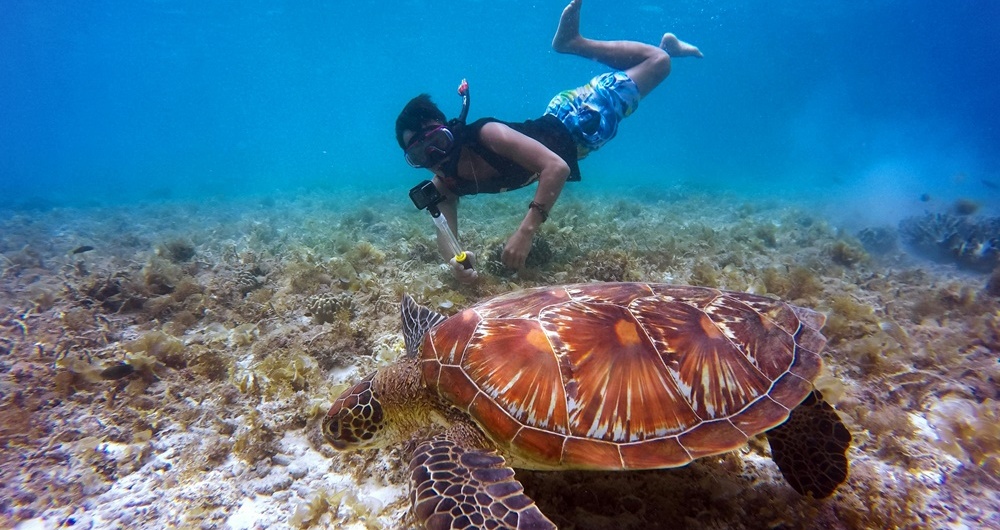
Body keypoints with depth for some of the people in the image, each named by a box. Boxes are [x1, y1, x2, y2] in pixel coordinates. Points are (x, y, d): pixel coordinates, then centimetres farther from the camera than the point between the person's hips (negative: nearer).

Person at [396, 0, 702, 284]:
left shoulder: (486, 134, -41)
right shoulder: (445, 186, -21)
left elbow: (556, 166, -47)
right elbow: (445, 232, -23)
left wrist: (526, 231, -57)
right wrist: (454, 261, -48)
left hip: (574, 120, -5)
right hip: (551, 126, 5)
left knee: (659, 61, 3)